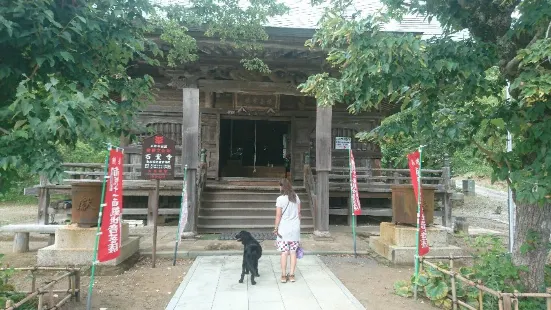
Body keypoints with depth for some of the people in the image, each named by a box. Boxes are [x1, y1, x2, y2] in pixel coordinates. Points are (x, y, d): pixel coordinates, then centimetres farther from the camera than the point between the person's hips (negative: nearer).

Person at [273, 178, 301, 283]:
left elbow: (278, 215, -11)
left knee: (284, 252, 2)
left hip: (284, 229, -4)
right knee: (293, 252, 8)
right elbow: (299, 213, 7)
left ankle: (283, 276, 8)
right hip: (295, 228, 4)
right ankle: (292, 275, 13)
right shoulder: (296, 197, 3)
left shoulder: (280, 199, -12)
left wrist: (275, 228, -2)